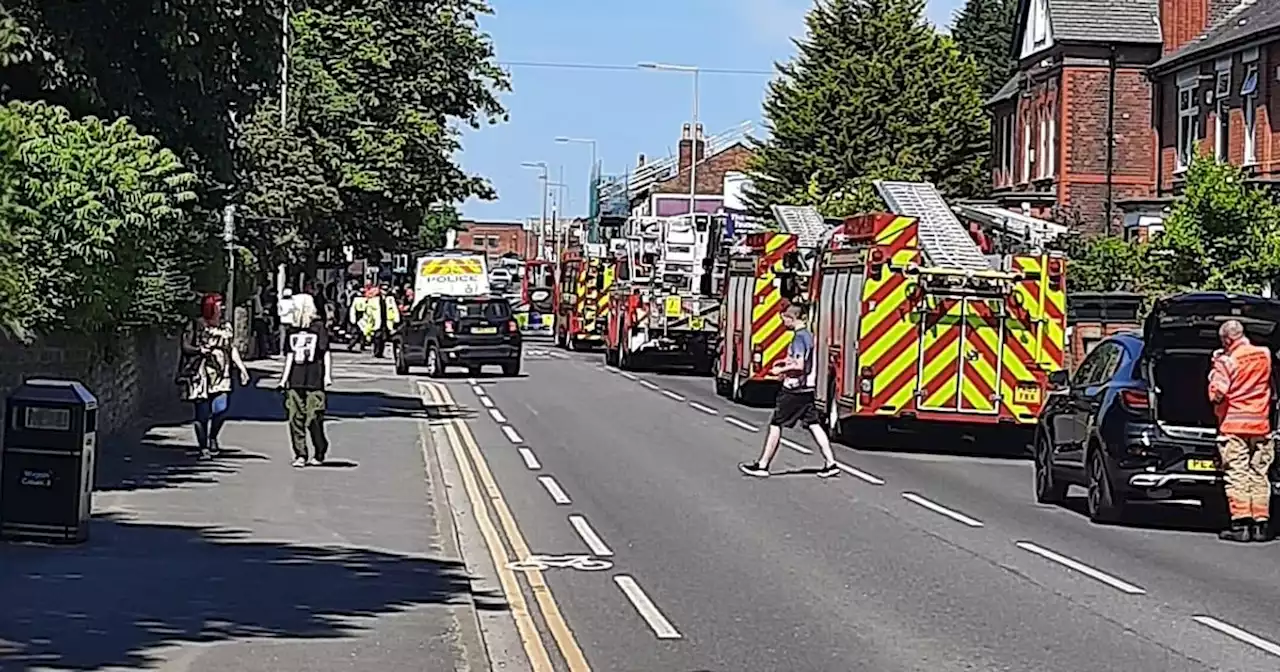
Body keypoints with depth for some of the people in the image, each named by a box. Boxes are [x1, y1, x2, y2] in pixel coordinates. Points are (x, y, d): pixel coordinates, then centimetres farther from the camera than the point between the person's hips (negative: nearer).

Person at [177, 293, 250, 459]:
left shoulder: (225, 327, 13)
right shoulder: (195, 326, -3)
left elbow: (232, 349, 21)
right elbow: (185, 346, -4)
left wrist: (242, 368, 17)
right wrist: (199, 350, -23)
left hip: (220, 375, 4)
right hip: (199, 375, -4)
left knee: (221, 410, -11)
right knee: (202, 414, -2)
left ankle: (212, 438, 16)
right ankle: (204, 448, 11)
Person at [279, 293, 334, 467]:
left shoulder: (319, 328, -3)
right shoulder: (294, 331, 12)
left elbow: (326, 354, 0)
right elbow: (290, 355, 17)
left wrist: (328, 375, -6)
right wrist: (284, 378, 15)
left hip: (314, 381, -5)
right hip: (295, 381, 5)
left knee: (313, 420, -6)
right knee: (295, 419, 1)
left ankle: (319, 454, 9)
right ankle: (300, 455, 8)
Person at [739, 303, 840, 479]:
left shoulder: (798, 337, -17)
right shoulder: (808, 335, 12)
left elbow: (799, 365, -24)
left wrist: (781, 370, -11)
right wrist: (787, 362, 19)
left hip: (794, 388, -9)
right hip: (807, 387, 9)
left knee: (775, 425, -1)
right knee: (813, 424, 9)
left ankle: (762, 465, 4)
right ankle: (830, 463, 4)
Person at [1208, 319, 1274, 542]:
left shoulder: (1227, 361, -11)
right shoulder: (1264, 355, 5)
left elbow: (1217, 394, -16)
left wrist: (1216, 368, -2)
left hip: (1234, 425, -5)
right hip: (1261, 424, 5)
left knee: (1237, 475, -3)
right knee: (1259, 476, 8)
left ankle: (1241, 524, -8)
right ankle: (1261, 524, 7)